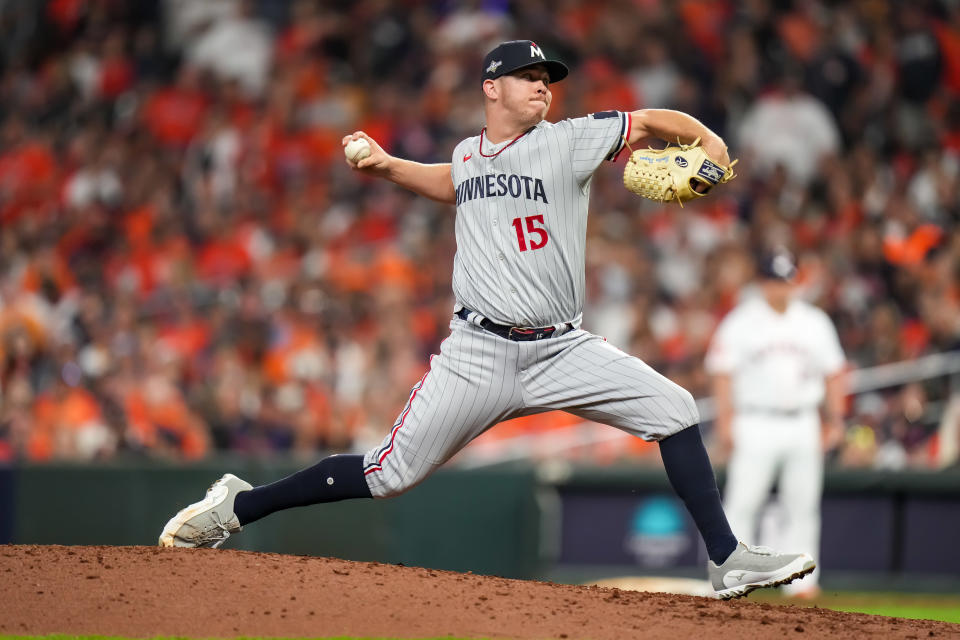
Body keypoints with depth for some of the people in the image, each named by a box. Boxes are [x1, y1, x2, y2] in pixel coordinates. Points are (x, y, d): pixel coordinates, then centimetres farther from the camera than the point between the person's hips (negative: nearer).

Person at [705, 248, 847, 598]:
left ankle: (801, 580, 6)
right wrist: (725, 421, -10)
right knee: (741, 503, -10)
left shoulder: (815, 322, 11)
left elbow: (833, 372, 15)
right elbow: (722, 372, -1)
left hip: (803, 424, 3)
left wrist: (835, 419, 7)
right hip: (756, 423, -3)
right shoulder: (741, 321, 1)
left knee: (802, 505, 2)